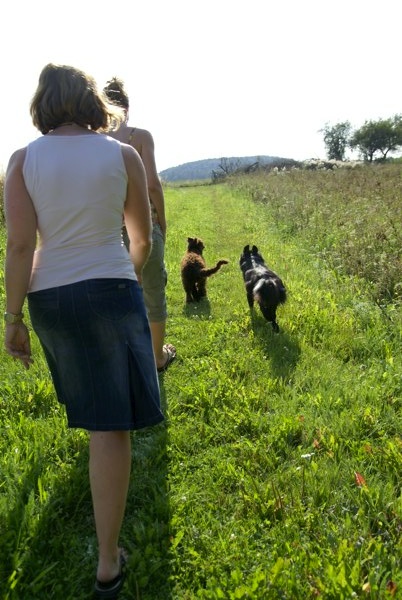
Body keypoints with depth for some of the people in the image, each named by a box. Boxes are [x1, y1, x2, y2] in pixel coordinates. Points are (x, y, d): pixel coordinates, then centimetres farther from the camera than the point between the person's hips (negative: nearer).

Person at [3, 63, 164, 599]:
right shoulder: (123, 155, -4)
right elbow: (143, 238, 4)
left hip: (50, 298, 4)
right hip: (111, 291, -3)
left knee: (88, 392, 28)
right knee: (111, 423, 1)